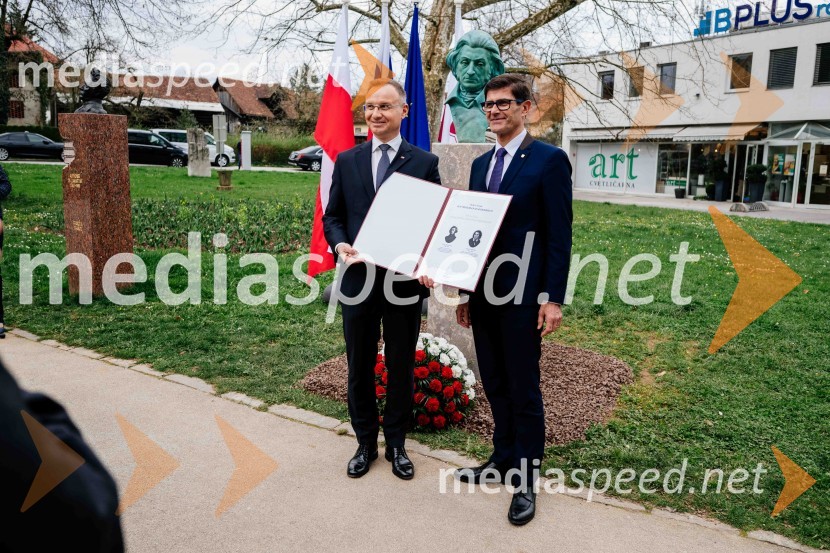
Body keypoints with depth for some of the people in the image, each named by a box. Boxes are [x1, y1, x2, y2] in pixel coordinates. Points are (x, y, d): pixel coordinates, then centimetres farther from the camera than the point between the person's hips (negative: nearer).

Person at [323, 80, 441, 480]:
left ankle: (396, 445, 30)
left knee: (401, 367, 11)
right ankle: (365, 444, 31)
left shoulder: (424, 162, 1)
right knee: (359, 367, 12)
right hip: (358, 279, 2)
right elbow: (332, 215, 9)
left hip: (404, 280, -2)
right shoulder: (347, 161, 7)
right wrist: (340, 245, -12)